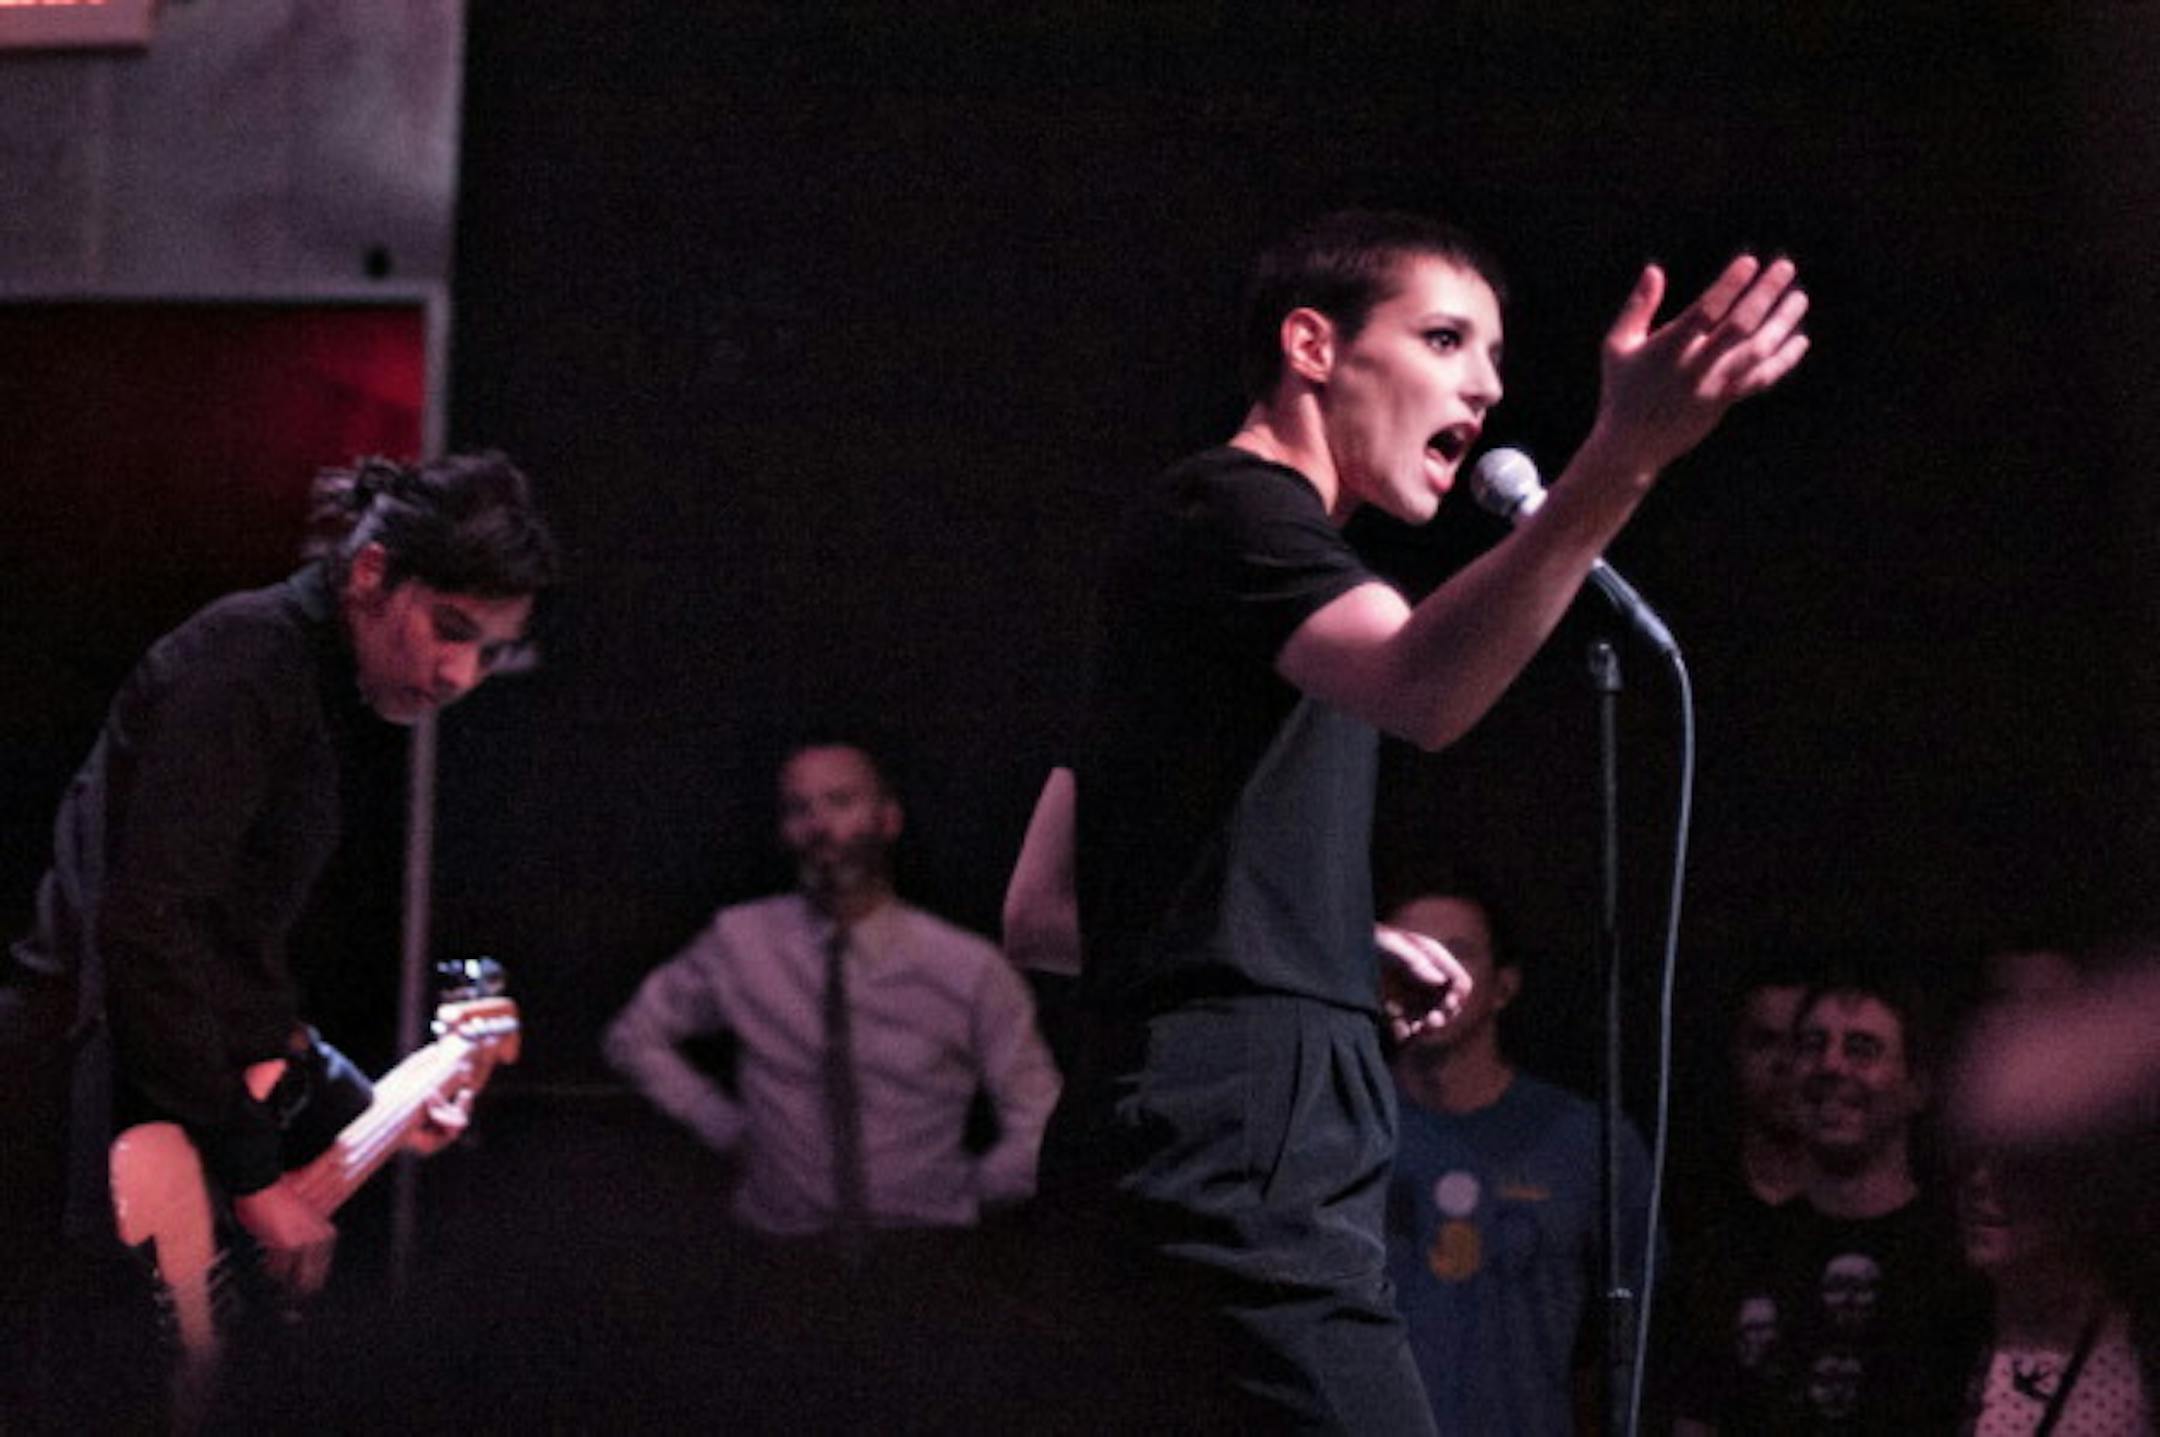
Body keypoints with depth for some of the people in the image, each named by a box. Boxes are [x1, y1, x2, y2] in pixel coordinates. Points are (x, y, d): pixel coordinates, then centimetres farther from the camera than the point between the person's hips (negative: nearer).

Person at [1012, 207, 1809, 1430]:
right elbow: (1422, 689, -30)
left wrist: (1349, 947, 25)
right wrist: (1621, 461, -41)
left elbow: (1044, 912, 28)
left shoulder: (1224, 527, 26)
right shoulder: (1230, 507, -6)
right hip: (1238, 1158, -11)